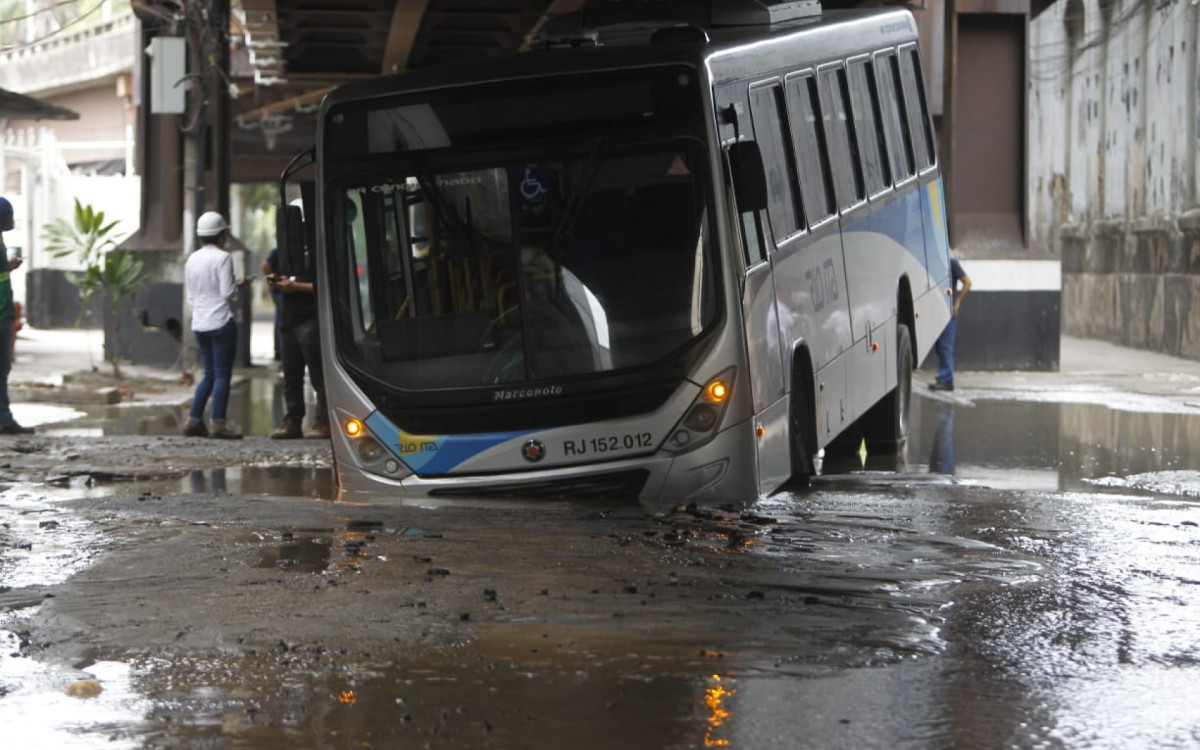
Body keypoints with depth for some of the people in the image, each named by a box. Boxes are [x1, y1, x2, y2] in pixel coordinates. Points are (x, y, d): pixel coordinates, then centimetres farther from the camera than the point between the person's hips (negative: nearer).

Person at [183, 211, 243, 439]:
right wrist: (237, 287, 6)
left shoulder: (192, 260, 11)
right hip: (221, 321, -7)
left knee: (209, 374, 15)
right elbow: (227, 292, -14)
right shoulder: (223, 258, -10)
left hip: (199, 324, 7)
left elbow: (190, 297, 15)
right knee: (222, 374, -3)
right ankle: (218, 423, -7)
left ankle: (193, 420, 9)